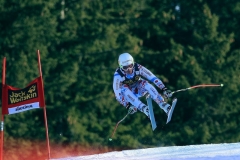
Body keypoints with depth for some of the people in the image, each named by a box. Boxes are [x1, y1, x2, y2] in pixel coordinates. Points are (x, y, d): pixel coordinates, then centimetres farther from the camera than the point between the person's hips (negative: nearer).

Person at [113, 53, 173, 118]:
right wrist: (127, 106, -43)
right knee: (125, 90, -36)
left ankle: (163, 105, -34)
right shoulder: (118, 75, -30)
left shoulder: (138, 68, -24)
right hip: (125, 95, -2)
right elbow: (118, 93, -33)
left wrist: (164, 89, -34)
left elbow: (153, 78, -24)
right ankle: (143, 108, -44)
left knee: (145, 84, -29)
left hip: (137, 90, 2)